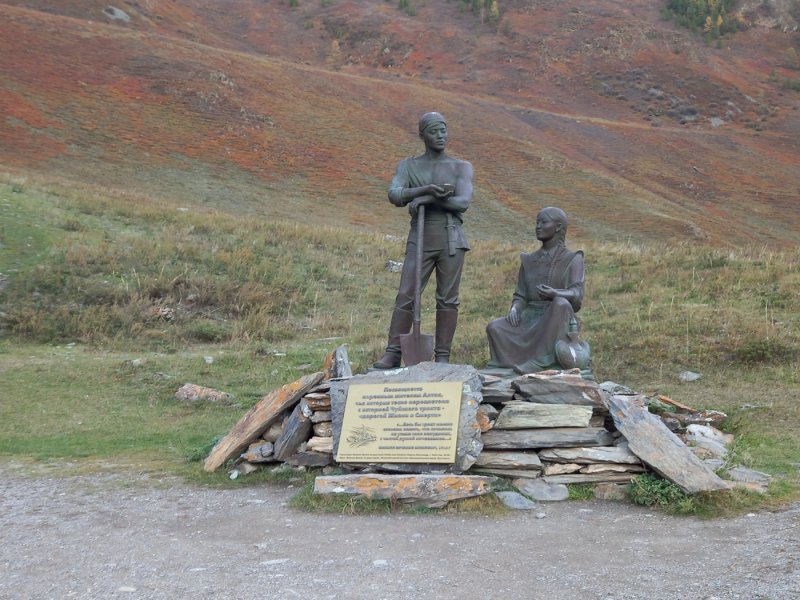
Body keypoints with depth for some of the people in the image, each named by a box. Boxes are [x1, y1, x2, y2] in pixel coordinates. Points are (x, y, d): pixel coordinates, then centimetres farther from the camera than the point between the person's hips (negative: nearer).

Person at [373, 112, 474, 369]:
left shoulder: (462, 167, 6)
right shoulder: (407, 166, 9)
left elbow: (463, 202, -11)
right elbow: (394, 196, -10)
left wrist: (427, 199, -18)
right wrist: (427, 189, -24)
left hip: (452, 241, -1)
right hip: (420, 241, 1)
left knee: (447, 299, -1)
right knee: (405, 297, -6)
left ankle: (442, 357, 5)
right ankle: (392, 354, -2)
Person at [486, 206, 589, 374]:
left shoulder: (572, 260, 2)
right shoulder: (528, 261, 15)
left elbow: (576, 295, -12)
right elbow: (520, 296, 12)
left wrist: (554, 294, -35)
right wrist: (515, 309, -13)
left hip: (558, 322, -4)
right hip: (529, 319, 4)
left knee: (561, 303, -38)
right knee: (494, 328, -25)